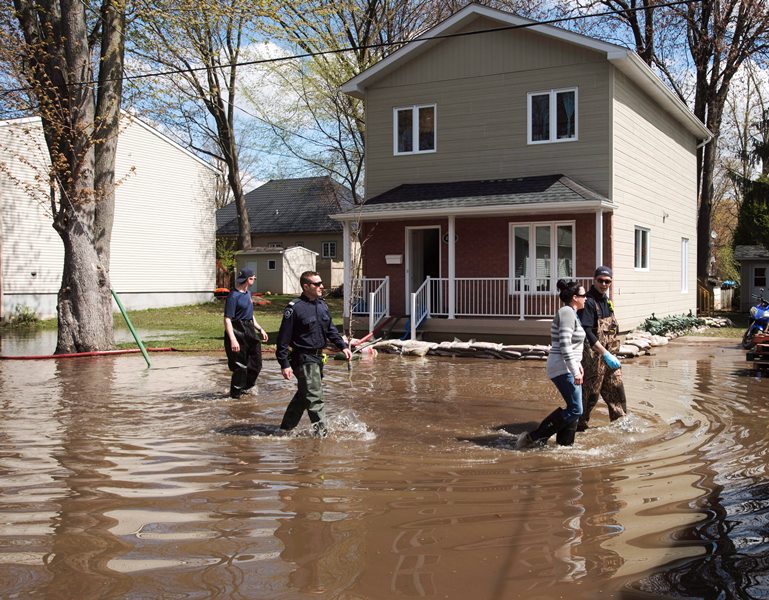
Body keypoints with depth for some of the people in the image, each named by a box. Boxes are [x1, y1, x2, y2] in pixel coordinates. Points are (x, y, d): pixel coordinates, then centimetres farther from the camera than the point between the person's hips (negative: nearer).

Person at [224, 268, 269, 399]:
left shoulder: (248, 293, 12)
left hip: (249, 330, 9)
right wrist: (233, 340, -29)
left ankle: (246, 388, 30)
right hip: (238, 333, -9)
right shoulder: (233, 296, -17)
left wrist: (260, 329, 23)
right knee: (240, 366, -2)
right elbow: (227, 319, -22)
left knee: (256, 363, 12)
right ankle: (235, 393, 14)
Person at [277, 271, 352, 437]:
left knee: (303, 395, 18)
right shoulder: (294, 308, -15)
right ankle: (321, 432, -6)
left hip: (317, 358, 9)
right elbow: (283, 338, -14)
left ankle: (286, 428, 31)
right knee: (314, 397, -9)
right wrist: (284, 364, -17)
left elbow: (330, 329, 21)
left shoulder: (322, 304, 10)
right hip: (303, 359, -9)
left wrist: (343, 346, 11)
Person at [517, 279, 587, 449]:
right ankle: (533, 437, -10)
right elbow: (564, 345, -23)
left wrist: (577, 364, 24)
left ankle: (564, 444, 16)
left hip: (566, 368, 10)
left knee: (575, 409, 10)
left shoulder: (570, 313, 16)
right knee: (575, 409, -11)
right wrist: (575, 371, -24)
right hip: (563, 369, -10)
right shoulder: (567, 313, -16)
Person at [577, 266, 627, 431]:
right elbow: (587, 332, -24)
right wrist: (605, 354, -26)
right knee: (591, 393, -1)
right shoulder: (589, 302, -16)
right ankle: (579, 424, 13)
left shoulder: (606, 300, 12)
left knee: (616, 388, 12)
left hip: (609, 354, 8)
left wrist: (610, 353, 17)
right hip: (593, 355, -8)